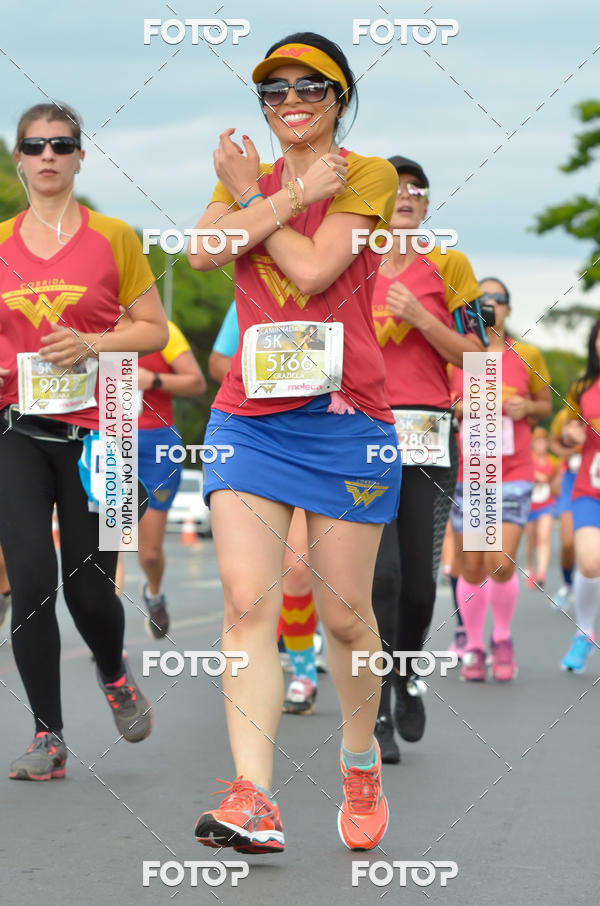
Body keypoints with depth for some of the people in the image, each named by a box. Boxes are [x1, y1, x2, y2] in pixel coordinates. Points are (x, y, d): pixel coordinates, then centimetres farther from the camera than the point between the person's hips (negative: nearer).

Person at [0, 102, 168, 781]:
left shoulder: (114, 237, 2)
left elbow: (154, 329, 4)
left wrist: (92, 344, -14)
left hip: (94, 429, -1)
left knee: (88, 587, -1)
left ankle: (113, 674, 34)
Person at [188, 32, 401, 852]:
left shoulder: (368, 175, 2)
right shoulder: (243, 176, 15)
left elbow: (312, 268, -13)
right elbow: (203, 251, -6)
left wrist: (252, 198, -1)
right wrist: (295, 193, -9)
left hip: (345, 416, -3)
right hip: (249, 415, 3)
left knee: (344, 613, 3)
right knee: (248, 600, -12)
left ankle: (361, 762, 29)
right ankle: (254, 802, -17)